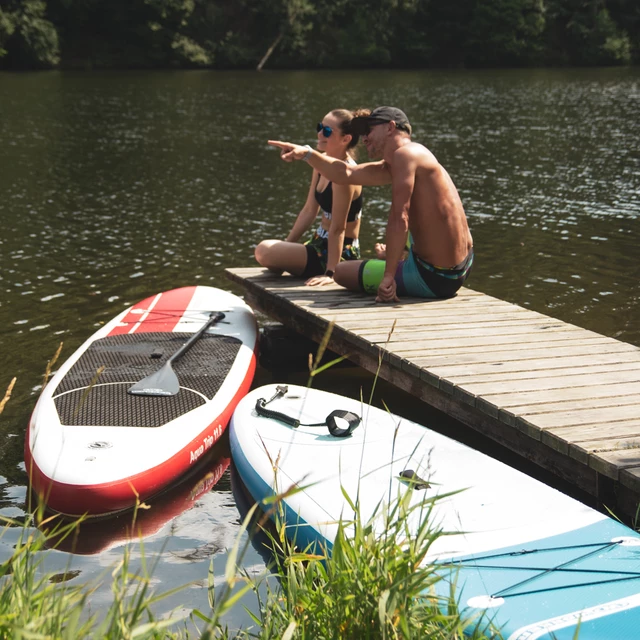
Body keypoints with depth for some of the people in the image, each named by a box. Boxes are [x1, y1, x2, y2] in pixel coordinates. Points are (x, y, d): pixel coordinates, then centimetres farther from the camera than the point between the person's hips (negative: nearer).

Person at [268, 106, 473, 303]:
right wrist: (306, 153, 9)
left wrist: (388, 277, -23)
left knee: (342, 272, 7)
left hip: (434, 279, -10)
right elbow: (345, 174, 21)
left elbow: (399, 219, -23)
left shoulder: (405, 153, -16)